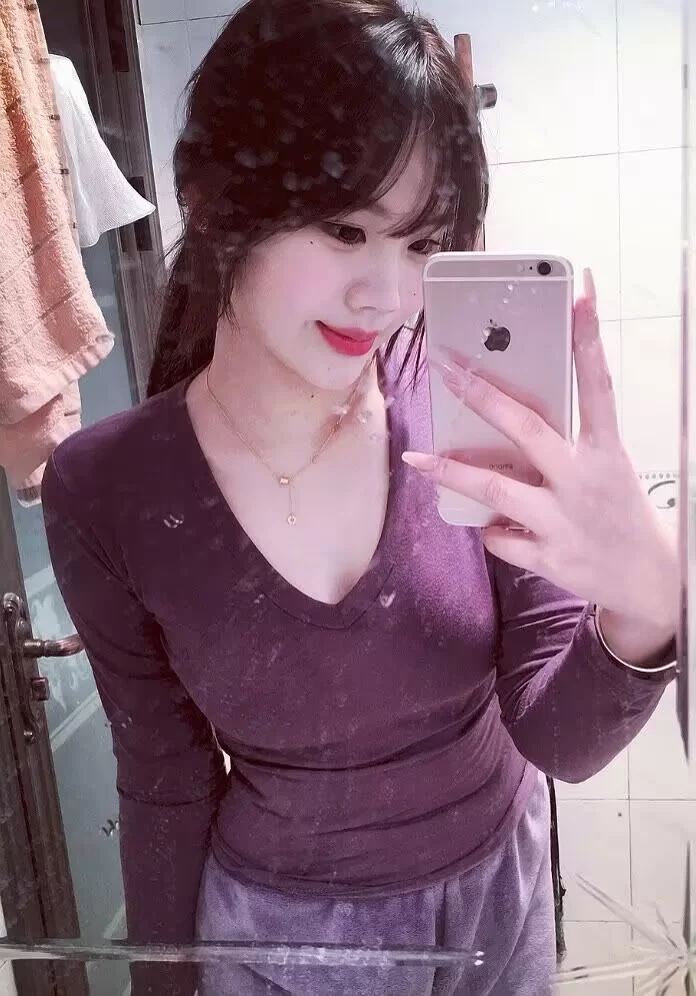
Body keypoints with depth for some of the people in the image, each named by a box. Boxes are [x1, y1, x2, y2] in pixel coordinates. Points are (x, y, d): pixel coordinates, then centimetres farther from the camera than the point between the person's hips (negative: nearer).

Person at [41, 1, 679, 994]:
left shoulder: (470, 407, -22)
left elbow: (562, 741, -19)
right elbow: (165, 776, -8)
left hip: (504, 884, 2)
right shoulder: (106, 490, -21)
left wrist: (643, 607, -39)